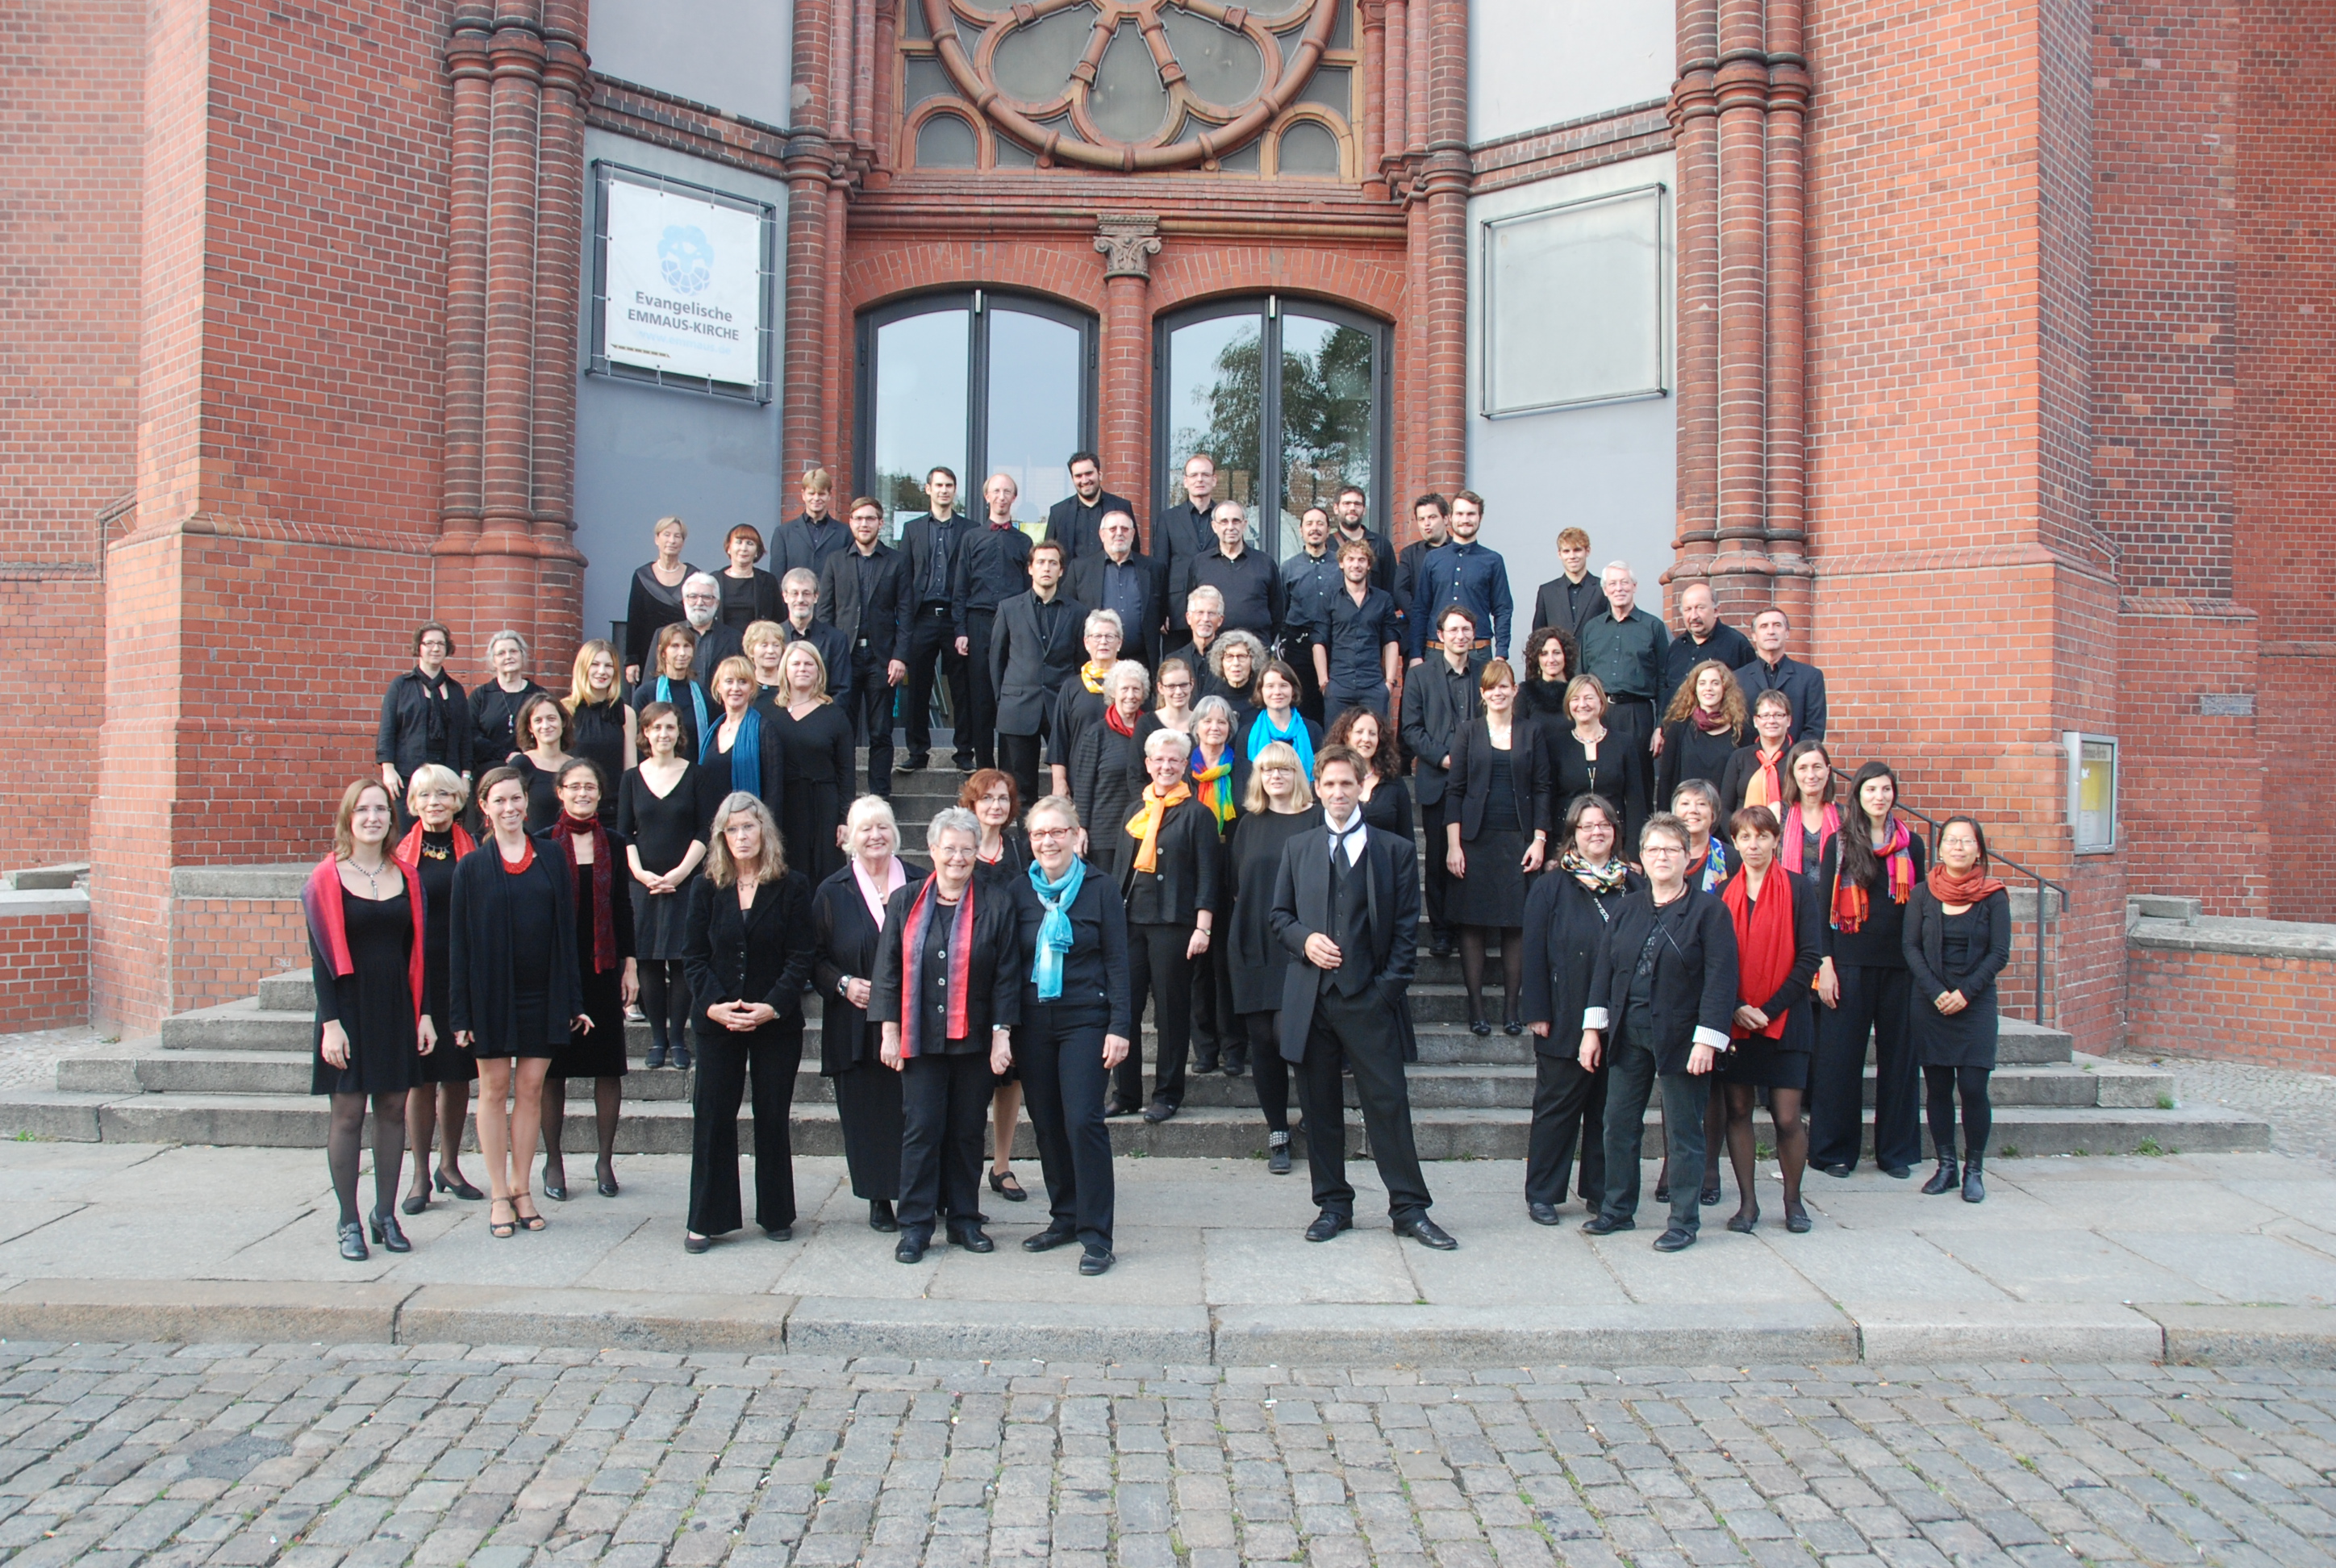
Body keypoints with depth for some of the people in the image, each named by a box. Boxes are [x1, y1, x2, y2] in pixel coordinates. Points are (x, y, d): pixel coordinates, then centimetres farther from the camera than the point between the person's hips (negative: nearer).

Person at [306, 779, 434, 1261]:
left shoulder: (407, 877, 7)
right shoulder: (327, 878, -4)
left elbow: (417, 950, 9)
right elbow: (321, 955, -7)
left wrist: (424, 1013, 4)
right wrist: (330, 1022, -12)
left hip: (398, 1005, 4)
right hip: (350, 1004, -3)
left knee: (394, 1108, 7)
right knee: (348, 1111, 1)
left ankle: (386, 1214, 18)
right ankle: (349, 1222, 10)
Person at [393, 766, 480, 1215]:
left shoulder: (473, 853, 5)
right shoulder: (401, 853, 2)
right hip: (417, 977, -1)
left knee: (458, 1075, 9)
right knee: (421, 1076, 2)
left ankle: (450, 1166, 25)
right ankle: (421, 1175, 13)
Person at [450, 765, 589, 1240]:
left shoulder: (552, 862, 5)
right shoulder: (472, 867, 0)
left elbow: (566, 933, 6)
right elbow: (460, 941, -1)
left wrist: (573, 1000, 3)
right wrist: (461, 1010, -6)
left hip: (542, 993, 2)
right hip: (491, 993, -2)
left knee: (531, 1089, 6)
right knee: (494, 1089, 6)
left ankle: (522, 1189, 17)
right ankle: (499, 1196, 14)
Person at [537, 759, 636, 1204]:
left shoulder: (614, 844, 6)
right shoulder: (544, 844, -1)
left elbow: (623, 908, 9)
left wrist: (630, 966, 4)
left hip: (604, 967, 2)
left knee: (608, 1066, 4)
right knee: (553, 1066, 4)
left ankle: (606, 1161, 15)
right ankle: (553, 1160, 16)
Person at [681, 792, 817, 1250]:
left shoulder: (792, 886, -1)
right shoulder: (707, 889, 6)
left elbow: (800, 957, -4)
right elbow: (694, 956, 3)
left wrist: (772, 1006, -15)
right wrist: (713, 1005, -12)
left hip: (777, 1022, -1)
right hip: (717, 1021, 2)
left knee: (773, 1118, 6)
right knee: (712, 1117, 2)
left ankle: (776, 1214, 18)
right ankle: (707, 1218, 12)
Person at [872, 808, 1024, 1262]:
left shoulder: (997, 904, 1)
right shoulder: (905, 901, 6)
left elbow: (1007, 976, 0)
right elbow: (889, 970, 6)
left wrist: (1002, 1035, -5)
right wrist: (890, 1032, 0)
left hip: (975, 1038, 0)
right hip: (920, 1038, 0)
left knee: (968, 1131, 7)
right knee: (921, 1130, 1)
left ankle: (964, 1219, 20)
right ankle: (916, 1224, 10)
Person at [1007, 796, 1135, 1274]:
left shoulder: (1099, 886, -2)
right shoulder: (1020, 889, 6)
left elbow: (1118, 960, -3)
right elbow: (1009, 960, 9)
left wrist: (1119, 1026, -9)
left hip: (1085, 1019, -3)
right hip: (1032, 1022, 4)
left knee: (1083, 1121, -9)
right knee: (1047, 1123, 8)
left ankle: (1095, 1235, -2)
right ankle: (1064, 1218, 23)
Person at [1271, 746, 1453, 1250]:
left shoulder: (1396, 851, 5)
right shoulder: (1297, 849, 14)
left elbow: (1406, 929, 3)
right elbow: (1280, 916, 15)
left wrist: (1389, 987, -7)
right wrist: (1304, 939, -7)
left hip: (1369, 999, -3)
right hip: (1311, 998, 3)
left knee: (1388, 1103, -2)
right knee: (1319, 1107, 7)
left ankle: (1409, 1208, 7)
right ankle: (1333, 1204, 19)